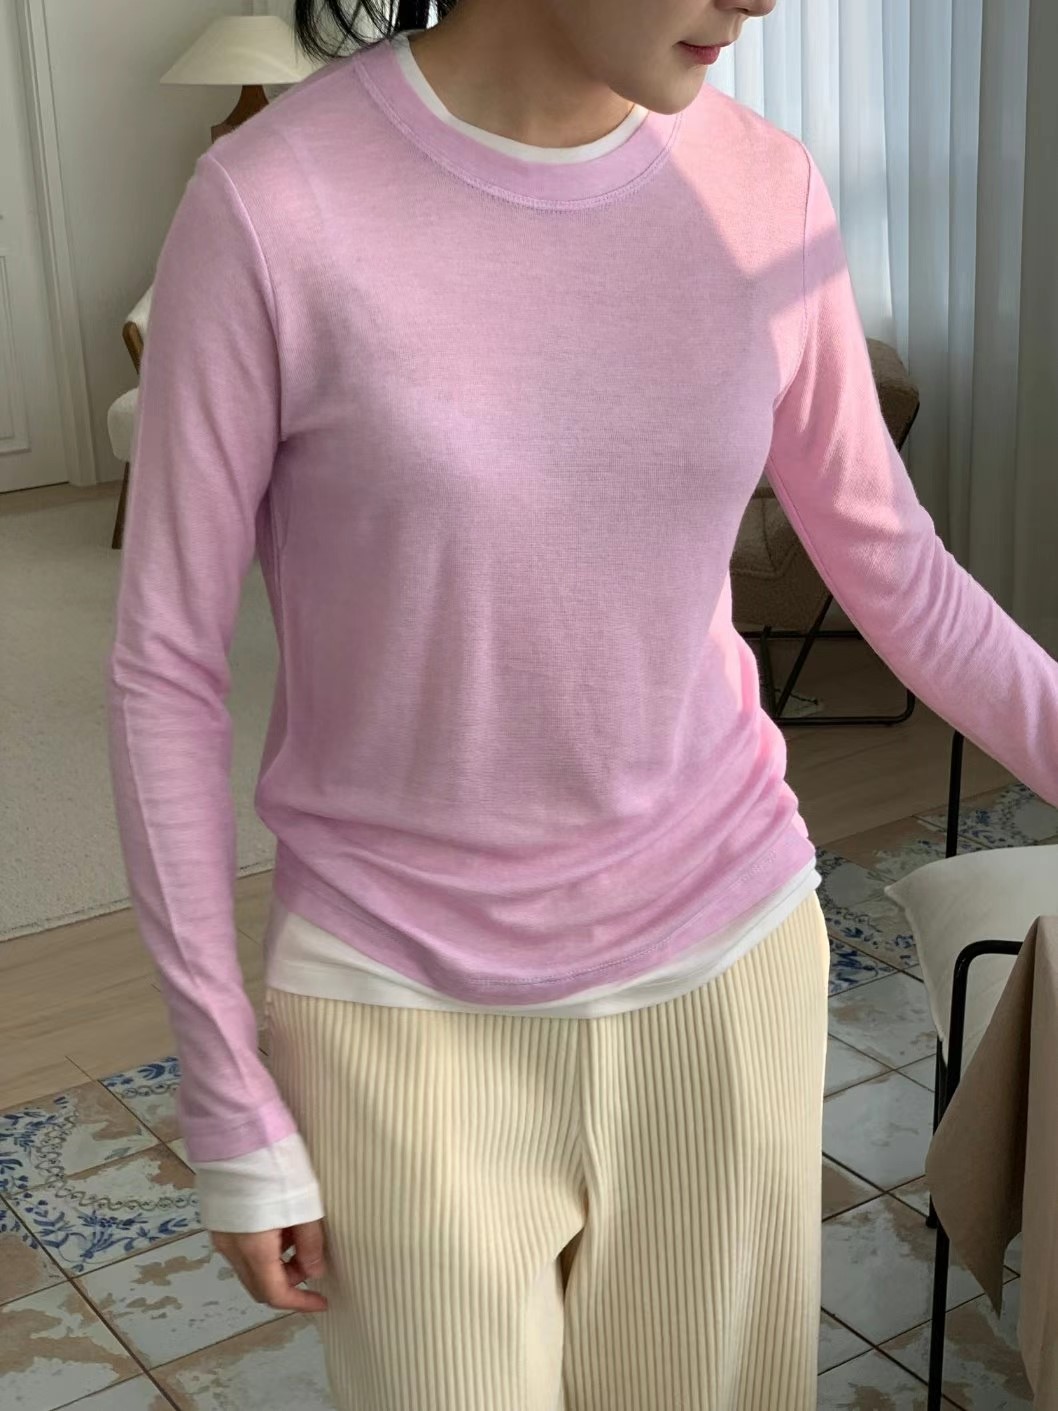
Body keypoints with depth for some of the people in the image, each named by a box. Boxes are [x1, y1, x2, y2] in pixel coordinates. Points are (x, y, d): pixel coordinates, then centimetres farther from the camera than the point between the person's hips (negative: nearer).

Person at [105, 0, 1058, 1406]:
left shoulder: (764, 190, -6)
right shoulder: (270, 206, -17)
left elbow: (897, 575, 6)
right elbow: (165, 668, -10)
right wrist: (231, 1101, -7)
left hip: (724, 954, 3)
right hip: (406, 1012, -3)